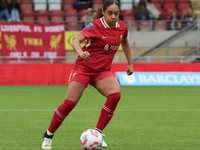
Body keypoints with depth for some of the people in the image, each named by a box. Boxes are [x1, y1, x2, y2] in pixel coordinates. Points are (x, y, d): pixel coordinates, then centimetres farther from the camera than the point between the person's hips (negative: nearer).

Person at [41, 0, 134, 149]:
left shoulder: (122, 27, 1)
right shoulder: (95, 25, -15)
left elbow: (124, 42, 24)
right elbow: (76, 41, -27)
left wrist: (130, 63, 25)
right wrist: (80, 52, -47)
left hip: (103, 71, 4)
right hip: (84, 68, -4)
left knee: (115, 95, -24)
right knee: (70, 103, -12)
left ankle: (97, 133, -12)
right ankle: (48, 135, 9)